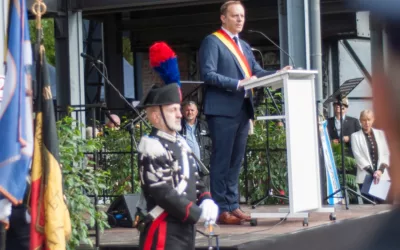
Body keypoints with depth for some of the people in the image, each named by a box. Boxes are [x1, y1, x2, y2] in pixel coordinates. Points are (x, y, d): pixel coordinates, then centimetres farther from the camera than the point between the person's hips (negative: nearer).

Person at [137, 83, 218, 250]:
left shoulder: (180, 143, 15)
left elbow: (193, 179, 20)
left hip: (186, 229, 10)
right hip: (164, 233, -10)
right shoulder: (152, 148, -15)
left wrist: (206, 201, -1)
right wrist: (198, 213, -16)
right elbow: (162, 193, -20)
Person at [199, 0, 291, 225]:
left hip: (243, 109, 8)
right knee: (222, 160, -5)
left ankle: (233, 206, 15)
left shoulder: (244, 46, 21)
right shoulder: (212, 42, -4)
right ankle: (222, 210, -2)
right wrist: (238, 83, -21)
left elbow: (257, 72, 14)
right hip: (222, 110, -8)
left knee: (236, 161, 10)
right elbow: (208, 74, -14)